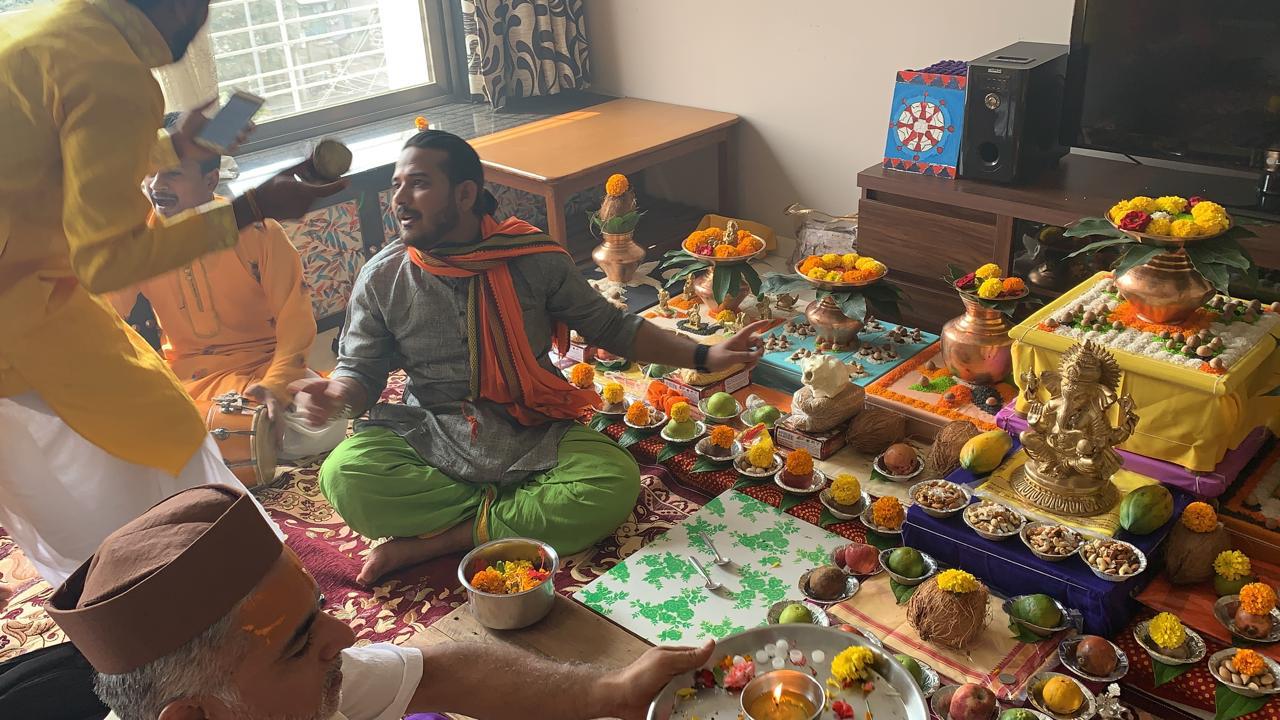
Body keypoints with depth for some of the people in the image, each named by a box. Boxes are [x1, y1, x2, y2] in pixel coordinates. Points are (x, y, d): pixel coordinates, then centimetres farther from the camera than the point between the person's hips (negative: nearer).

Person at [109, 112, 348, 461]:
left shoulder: (257, 232, -12)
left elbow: (295, 320, -14)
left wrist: (275, 384, -27)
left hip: (263, 365, -1)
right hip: (184, 379, 2)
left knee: (324, 429, -29)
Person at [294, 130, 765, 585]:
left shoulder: (535, 259, -5)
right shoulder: (381, 279, -1)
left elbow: (610, 327, 4)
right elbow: (360, 369, 5)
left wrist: (702, 356, -6)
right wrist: (334, 395, -20)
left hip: (531, 437, 0)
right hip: (431, 439, 0)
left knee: (615, 484, -28)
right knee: (343, 475, -28)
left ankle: (432, 541, -17)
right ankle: (505, 512, -13)